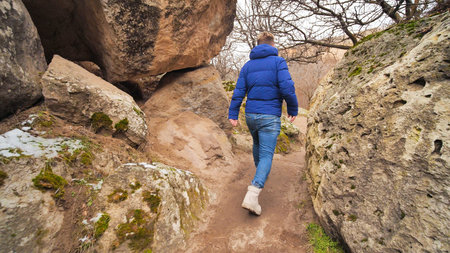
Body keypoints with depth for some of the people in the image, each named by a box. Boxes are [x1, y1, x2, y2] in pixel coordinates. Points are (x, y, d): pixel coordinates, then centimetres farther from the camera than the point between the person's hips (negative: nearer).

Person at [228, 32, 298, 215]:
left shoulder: (248, 65, 10)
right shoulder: (278, 62, -3)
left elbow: (239, 91, 3)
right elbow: (287, 88, -14)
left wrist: (232, 114, 2)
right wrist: (293, 109, 0)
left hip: (250, 115, 5)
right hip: (270, 117, -5)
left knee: (258, 144, 29)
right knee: (266, 155, -4)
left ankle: (260, 175, 51)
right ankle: (252, 195, -18)